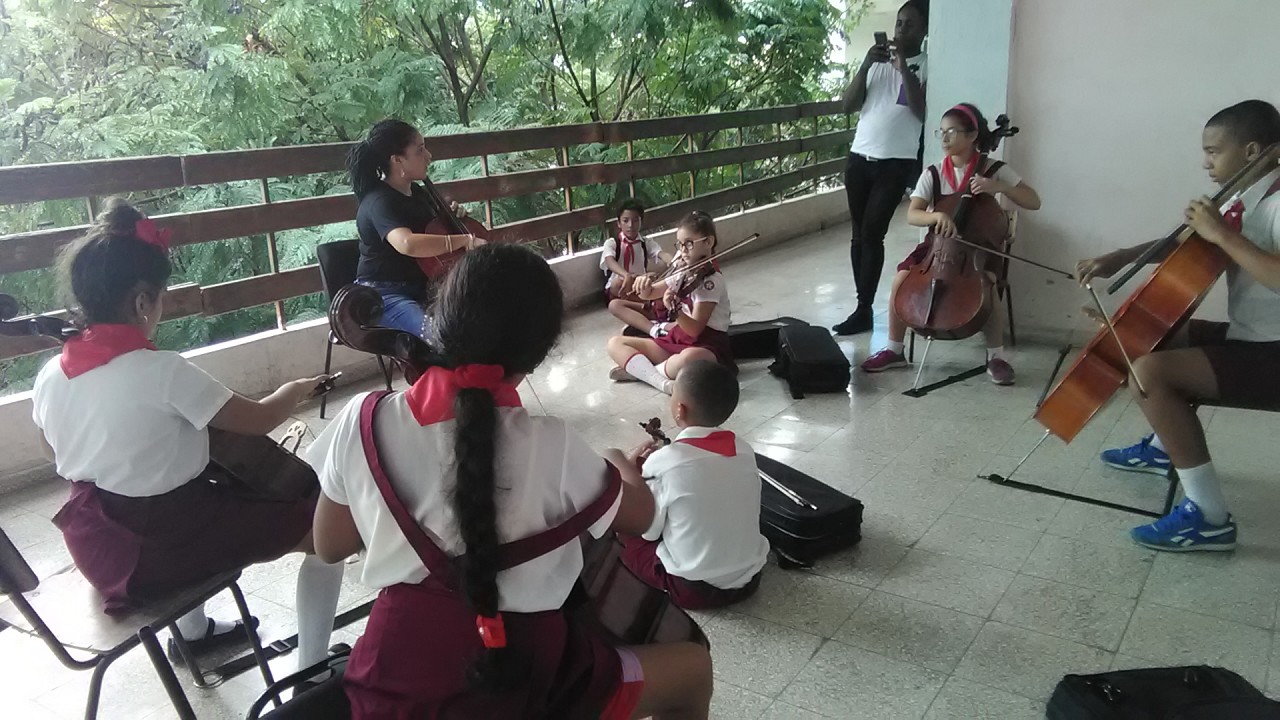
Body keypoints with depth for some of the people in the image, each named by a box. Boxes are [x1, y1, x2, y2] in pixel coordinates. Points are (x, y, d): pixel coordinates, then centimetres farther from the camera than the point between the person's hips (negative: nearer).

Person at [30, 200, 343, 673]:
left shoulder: (50, 377, -5)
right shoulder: (161, 371, -24)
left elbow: (62, 461, 12)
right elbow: (258, 420, -12)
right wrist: (296, 390, 7)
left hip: (96, 545, 8)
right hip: (163, 543, -7)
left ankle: (194, 631, 49)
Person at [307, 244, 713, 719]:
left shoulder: (363, 423, -12)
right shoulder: (548, 446, -20)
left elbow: (329, 546, 4)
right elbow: (639, 516, 0)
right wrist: (622, 466, 21)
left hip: (392, 681, 4)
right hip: (512, 678, -4)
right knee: (693, 667, 18)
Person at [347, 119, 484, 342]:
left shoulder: (416, 192, 8)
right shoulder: (380, 202, -20)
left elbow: (434, 231, 27)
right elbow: (408, 244, -41)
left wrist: (454, 215, 4)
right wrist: (466, 240, -35)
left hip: (420, 288, 9)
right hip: (383, 294, -9)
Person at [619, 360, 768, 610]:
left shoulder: (663, 462, -21)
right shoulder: (745, 450, -6)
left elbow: (648, 530, -9)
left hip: (694, 590, -4)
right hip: (750, 578, 4)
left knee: (627, 534, 13)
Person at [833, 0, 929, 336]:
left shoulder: (926, 66, 0)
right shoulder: (877, 63, 12)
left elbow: (922, 111, -14)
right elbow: (848, 105, 3)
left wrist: (905, 69, -16)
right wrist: (866, 65, -7)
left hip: (895, 164, -5)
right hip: (859, 158, 5)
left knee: (872, 235, -9)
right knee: (859, 235, 6)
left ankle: (863, 310, -2)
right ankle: (864, 307, 14)